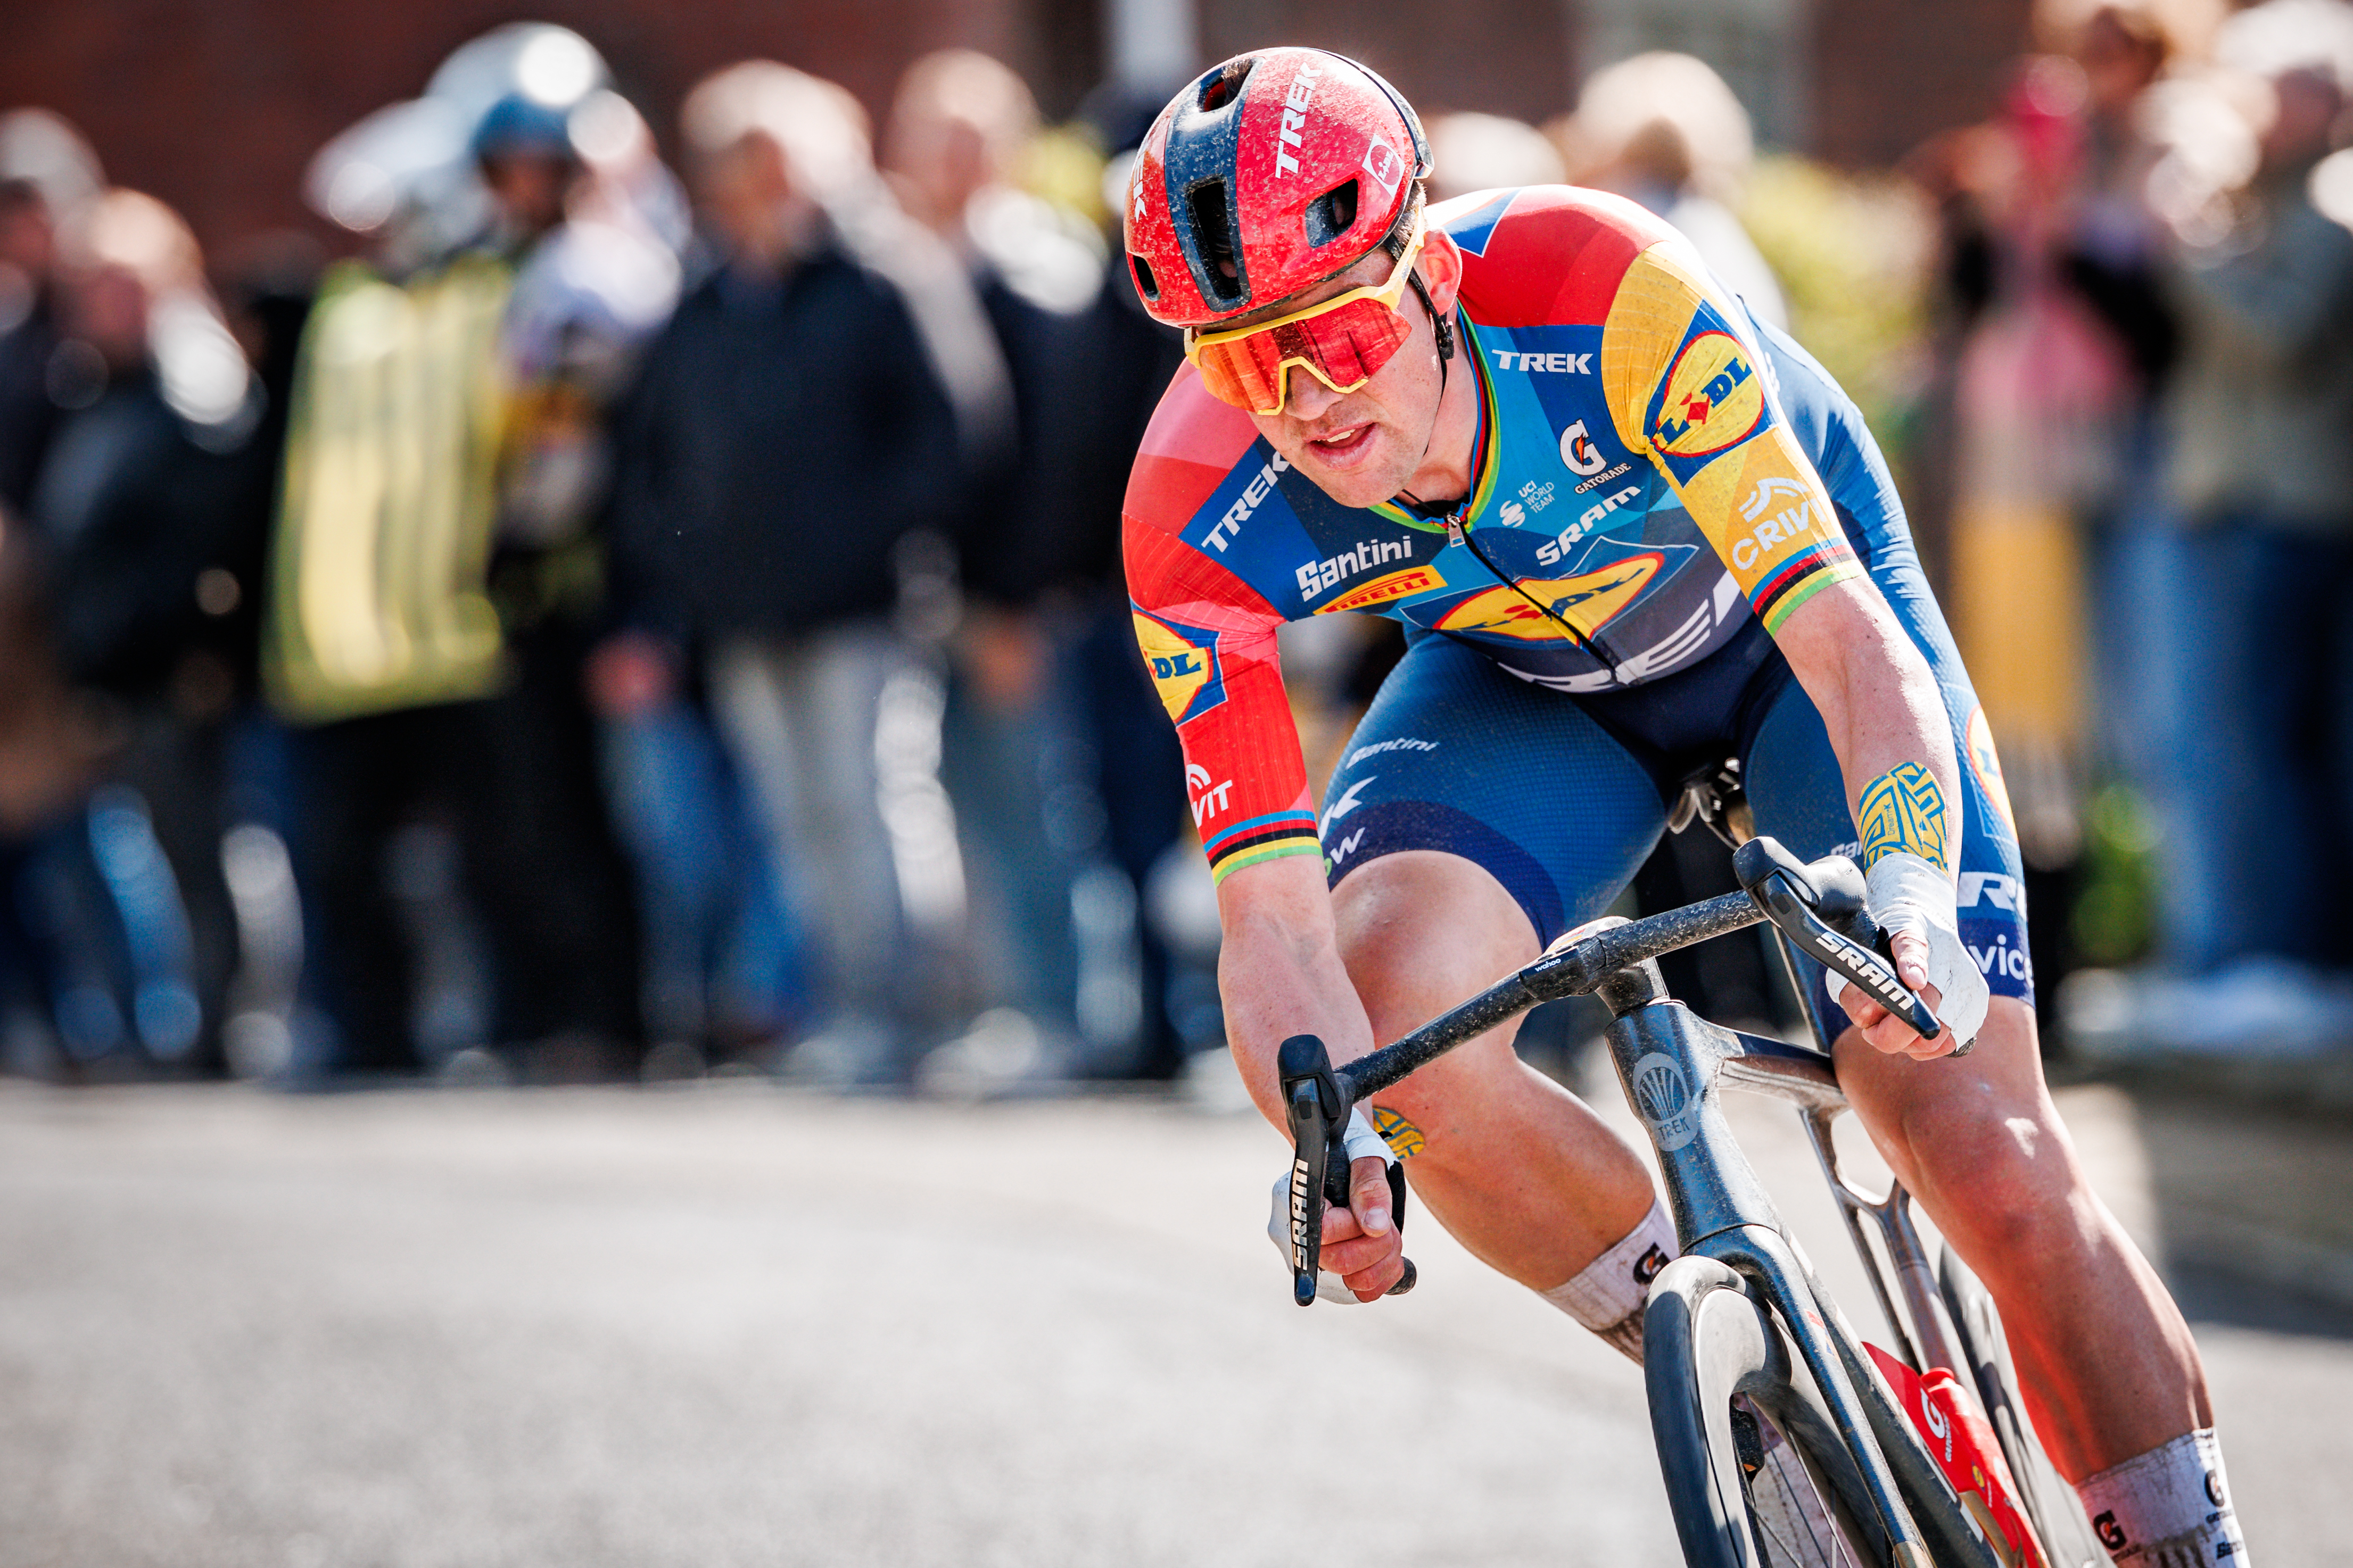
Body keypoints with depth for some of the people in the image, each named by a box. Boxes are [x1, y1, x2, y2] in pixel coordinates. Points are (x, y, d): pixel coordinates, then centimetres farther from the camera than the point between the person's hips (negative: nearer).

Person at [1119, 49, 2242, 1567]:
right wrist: (1327, 1143, -50)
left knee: (1989, 1158, -14)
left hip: (1786, 606, -2)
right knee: (1393, 1013, -28)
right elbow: (1273, 917, -29)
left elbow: (1850, 643, -39)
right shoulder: (1198, 526, -29)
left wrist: (1914, 901, -58)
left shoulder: (1605, 294, -38)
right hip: (1530, 673, 2)